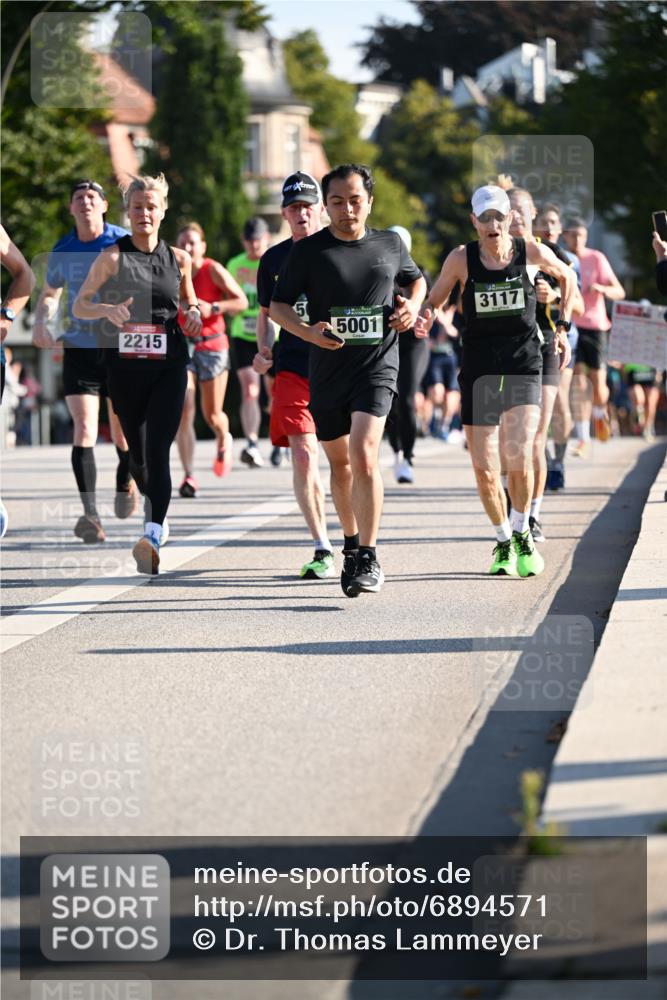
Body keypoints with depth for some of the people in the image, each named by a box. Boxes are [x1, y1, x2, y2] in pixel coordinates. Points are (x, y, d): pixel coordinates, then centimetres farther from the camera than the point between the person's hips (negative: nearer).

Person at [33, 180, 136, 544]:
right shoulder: (62, 251, 4)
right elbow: (49, 293, 20)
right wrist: (41, 322, 0)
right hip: (79, 349, 1)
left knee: (122, 434, 7)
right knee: (83, 428, -14)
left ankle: (125, 479, 42)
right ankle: (90, 514, -18)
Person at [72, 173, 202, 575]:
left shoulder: (179, 260, 7)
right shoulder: (113, 257, 1)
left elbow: (189, 300, 23)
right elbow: (79, 305, 3)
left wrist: (194, 313, 0)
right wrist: (106, 309, -18)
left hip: (168, 365, -1)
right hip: (125, 365, 1)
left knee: (157, 449, -16)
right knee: (136, 451, 12)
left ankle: (153, 537, -27)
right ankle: (155, 509, 42)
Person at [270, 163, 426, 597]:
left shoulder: (391, 245, 6)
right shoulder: (308, 251, 0)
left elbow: (415, 278, 25)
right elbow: (278, 305, 3)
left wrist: (412, 304, 3)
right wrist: (308, 331, -16)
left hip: (377, 366, -2)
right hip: (326, 369, 2)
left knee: (363, 455, -20)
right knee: (340, 462, 14)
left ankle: (368, 560, -17)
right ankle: (351, 545, 35)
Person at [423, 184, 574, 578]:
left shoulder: (531, 252, -2)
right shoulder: (461, 259, -3)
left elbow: (566, 277, 17)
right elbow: (433, 300, 8)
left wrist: (563, 328, 13)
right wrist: (423, 320, -14)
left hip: (524, 368, -1)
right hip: (478, 371, 1)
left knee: (519, 458, -19)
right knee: (485, 472, 2)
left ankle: (522, 534, 4)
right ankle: (504, 542, 25)